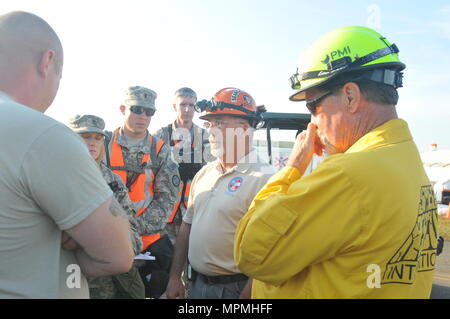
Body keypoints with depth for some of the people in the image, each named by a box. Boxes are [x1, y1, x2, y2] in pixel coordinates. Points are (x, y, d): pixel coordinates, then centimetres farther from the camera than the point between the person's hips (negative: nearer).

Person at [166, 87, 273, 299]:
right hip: (197, 283, 7)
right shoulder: (204, 173, 5)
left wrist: (246, 294, -20)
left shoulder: (264, 178, -18)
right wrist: (175, 277, 10)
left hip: (234, 288, -6)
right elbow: (187, 226, 10)